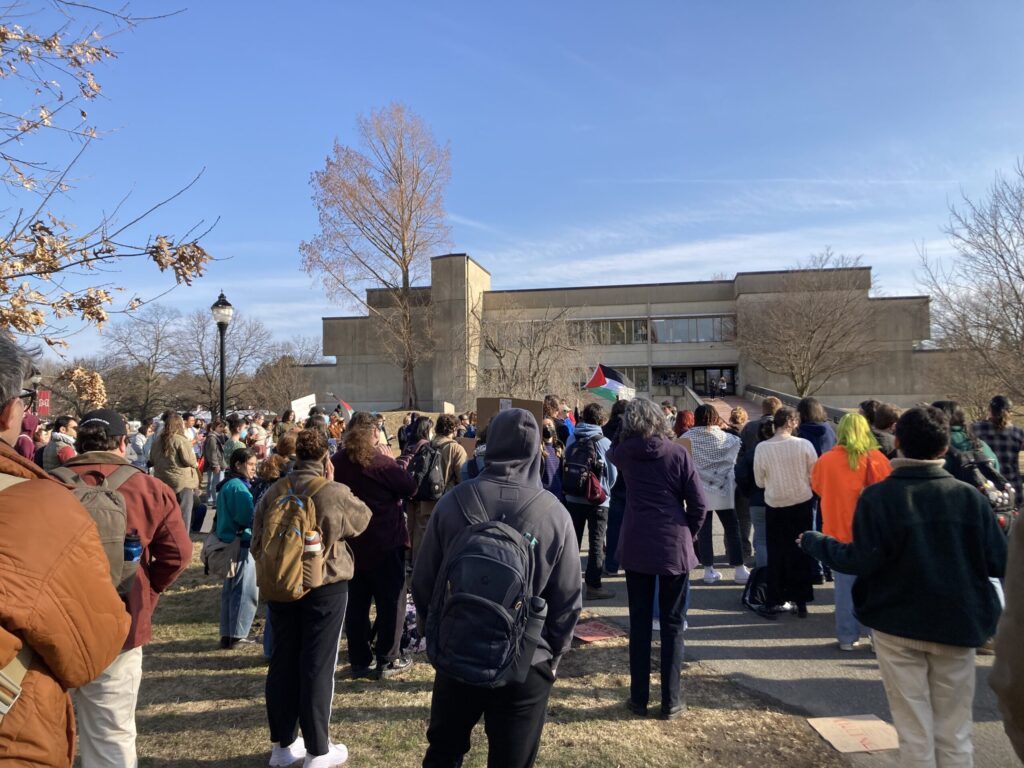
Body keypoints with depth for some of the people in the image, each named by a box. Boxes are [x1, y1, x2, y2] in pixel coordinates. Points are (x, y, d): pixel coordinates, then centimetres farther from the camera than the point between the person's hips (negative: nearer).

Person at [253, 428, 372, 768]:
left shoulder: (273, 492, -3)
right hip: (325, 589, -5)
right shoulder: (336, 493, -17)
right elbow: (363, 518, 3)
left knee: (282, 662, 16)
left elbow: (257, 541, 5)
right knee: (318, 667, 5)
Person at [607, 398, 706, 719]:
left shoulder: (625, 453, -1)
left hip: (636, 547, 2)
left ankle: (639, 698, 19)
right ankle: (671, 700, 17)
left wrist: (622, 421, 18)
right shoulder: (678, 453, -7)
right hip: (674, 547, -1)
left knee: (639, 623, 12)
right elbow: (698, 503, -7)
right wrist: (689, 534, 8)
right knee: (673, 624, 10)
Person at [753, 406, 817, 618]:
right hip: (802, 504, 0)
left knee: (776, 554, 11)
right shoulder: (804, 445, -13)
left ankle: (774, 602, 16)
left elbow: (759, 481, -4)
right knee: (801, 552, 13)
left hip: (774, 506, 0)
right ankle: (801, 602, 20)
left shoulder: (762, 448, -13)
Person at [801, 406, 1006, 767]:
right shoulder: (970, 496, -6)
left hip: (897, 625, -2)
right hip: (957, 625, 2)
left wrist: (812, 541, -3)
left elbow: (861, 562, -17)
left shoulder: (877, 497, -13)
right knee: (955, 734, 15)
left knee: (914, 733, 10)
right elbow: (998, 563, -7)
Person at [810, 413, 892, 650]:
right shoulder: (876, 459, -9)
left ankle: (847, 638, 15)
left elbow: (817, 488, 7)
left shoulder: (825, 461, -7)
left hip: (838, 532, 0)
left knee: (845, 587, 8)